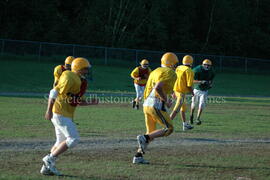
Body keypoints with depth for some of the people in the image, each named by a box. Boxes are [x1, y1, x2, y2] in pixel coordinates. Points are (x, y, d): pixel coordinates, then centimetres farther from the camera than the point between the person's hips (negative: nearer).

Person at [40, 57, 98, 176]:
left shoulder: (81, 81, 15)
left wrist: (90, 103, 5)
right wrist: (49, 110, -21)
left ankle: (47, 168, 18)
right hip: (60, 113, -10)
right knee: (73, 139, -13)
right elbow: (54, 92, -18)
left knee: (61, 142, 13)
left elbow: (78, 101, 20)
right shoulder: (69, 78, -14)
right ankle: (50, 159, -8)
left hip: (67, 115, 10)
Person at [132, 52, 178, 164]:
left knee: (151, 133, 16)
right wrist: (166, 101, -10)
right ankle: (145, 138, -13)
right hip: (157, 105, -9)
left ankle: (138, 156, 10)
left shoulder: (155, 72, 19)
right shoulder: (170, 74, -7)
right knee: (168, 129, 2)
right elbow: (158, 88, -22)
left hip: (146, 104, 9)